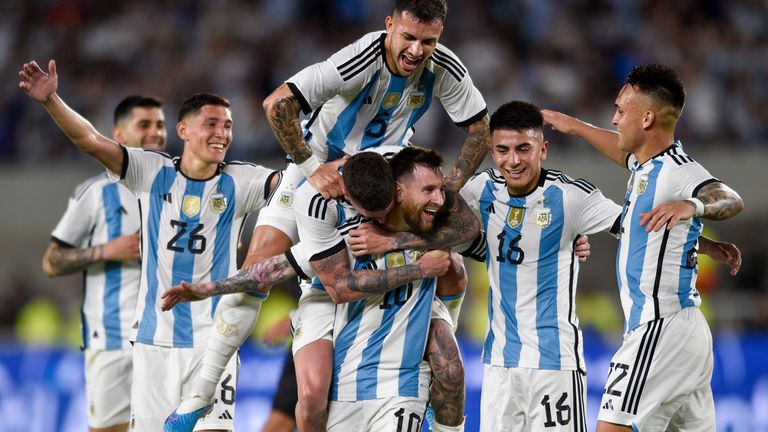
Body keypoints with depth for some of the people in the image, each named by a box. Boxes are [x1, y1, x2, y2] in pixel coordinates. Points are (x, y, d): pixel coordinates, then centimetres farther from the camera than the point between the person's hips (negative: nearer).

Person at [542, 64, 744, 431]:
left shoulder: (678, 172, -15)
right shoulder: (647, 164, 14)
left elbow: (730, 200, -33)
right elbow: (624, 151, 39)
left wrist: (691, 205, -52)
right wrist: (575, 126, 48)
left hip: (662, 328, -10)